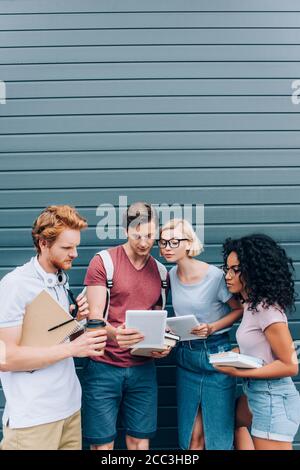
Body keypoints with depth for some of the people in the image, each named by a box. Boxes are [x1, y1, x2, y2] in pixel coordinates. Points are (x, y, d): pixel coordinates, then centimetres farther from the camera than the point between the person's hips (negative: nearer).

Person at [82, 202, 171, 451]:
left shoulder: (160, 270, 8)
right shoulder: (104, 261, -8)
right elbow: (94, 318, -12)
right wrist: (114, 333, -32)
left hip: (143, 369, 4)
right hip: (105, 367, -3)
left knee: (140, 440, 11)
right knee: (102, 443, 6)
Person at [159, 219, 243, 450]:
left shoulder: (214, 276, -17)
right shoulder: (172, 274, 1)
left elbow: (239, 309, -5)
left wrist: (212, 328, -18)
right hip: (186, 355, 5)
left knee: (218, 435, 7)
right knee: (191, 436, 13)